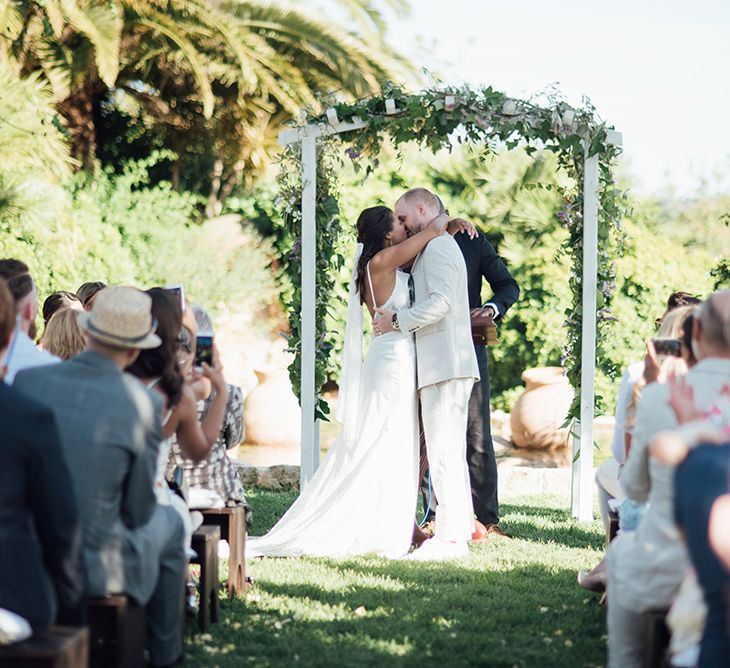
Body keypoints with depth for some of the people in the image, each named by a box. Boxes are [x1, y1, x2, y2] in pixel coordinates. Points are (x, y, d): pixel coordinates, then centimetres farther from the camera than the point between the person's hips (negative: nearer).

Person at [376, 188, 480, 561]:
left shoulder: (436, 247, -8)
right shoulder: (441, 246, 24)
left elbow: (441, 301, -20)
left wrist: (398, 319, -13)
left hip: (443, 365, -11)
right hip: (450, 365, 11)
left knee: (443, 453, -12)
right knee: (451, 453, 12)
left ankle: (449, 538, -13)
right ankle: (458, 533, 15)